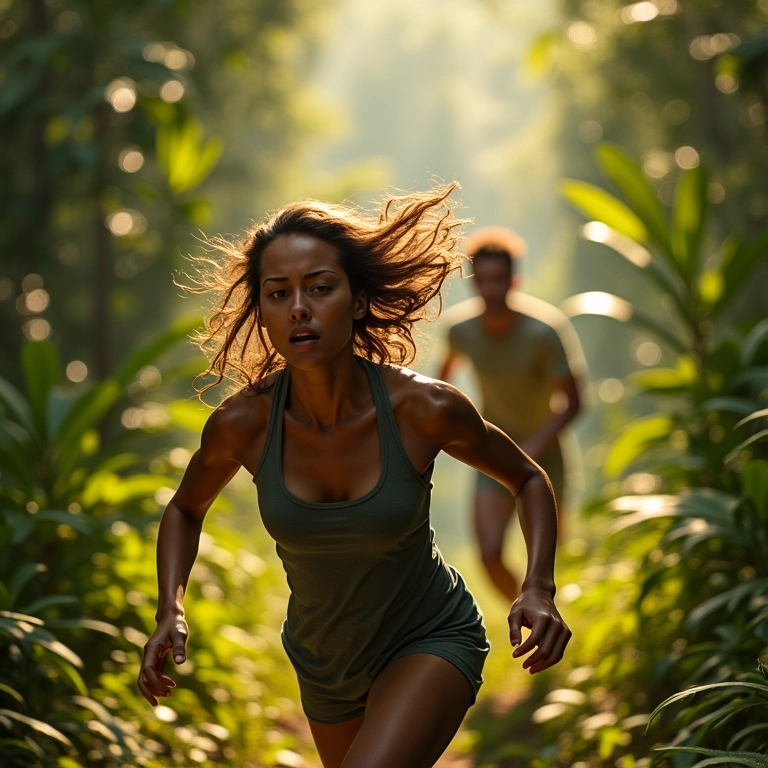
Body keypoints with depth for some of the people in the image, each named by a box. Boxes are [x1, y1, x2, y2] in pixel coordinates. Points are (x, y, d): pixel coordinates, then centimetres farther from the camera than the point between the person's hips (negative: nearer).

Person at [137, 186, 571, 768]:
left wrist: (539, 589, -21)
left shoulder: (424, 409, -27)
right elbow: (186, 509, 2)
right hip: (323, 661, 4)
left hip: (431, 640, -4)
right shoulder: (242, 424, -21)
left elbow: (528, 479, -6)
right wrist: (170, 612, -14)